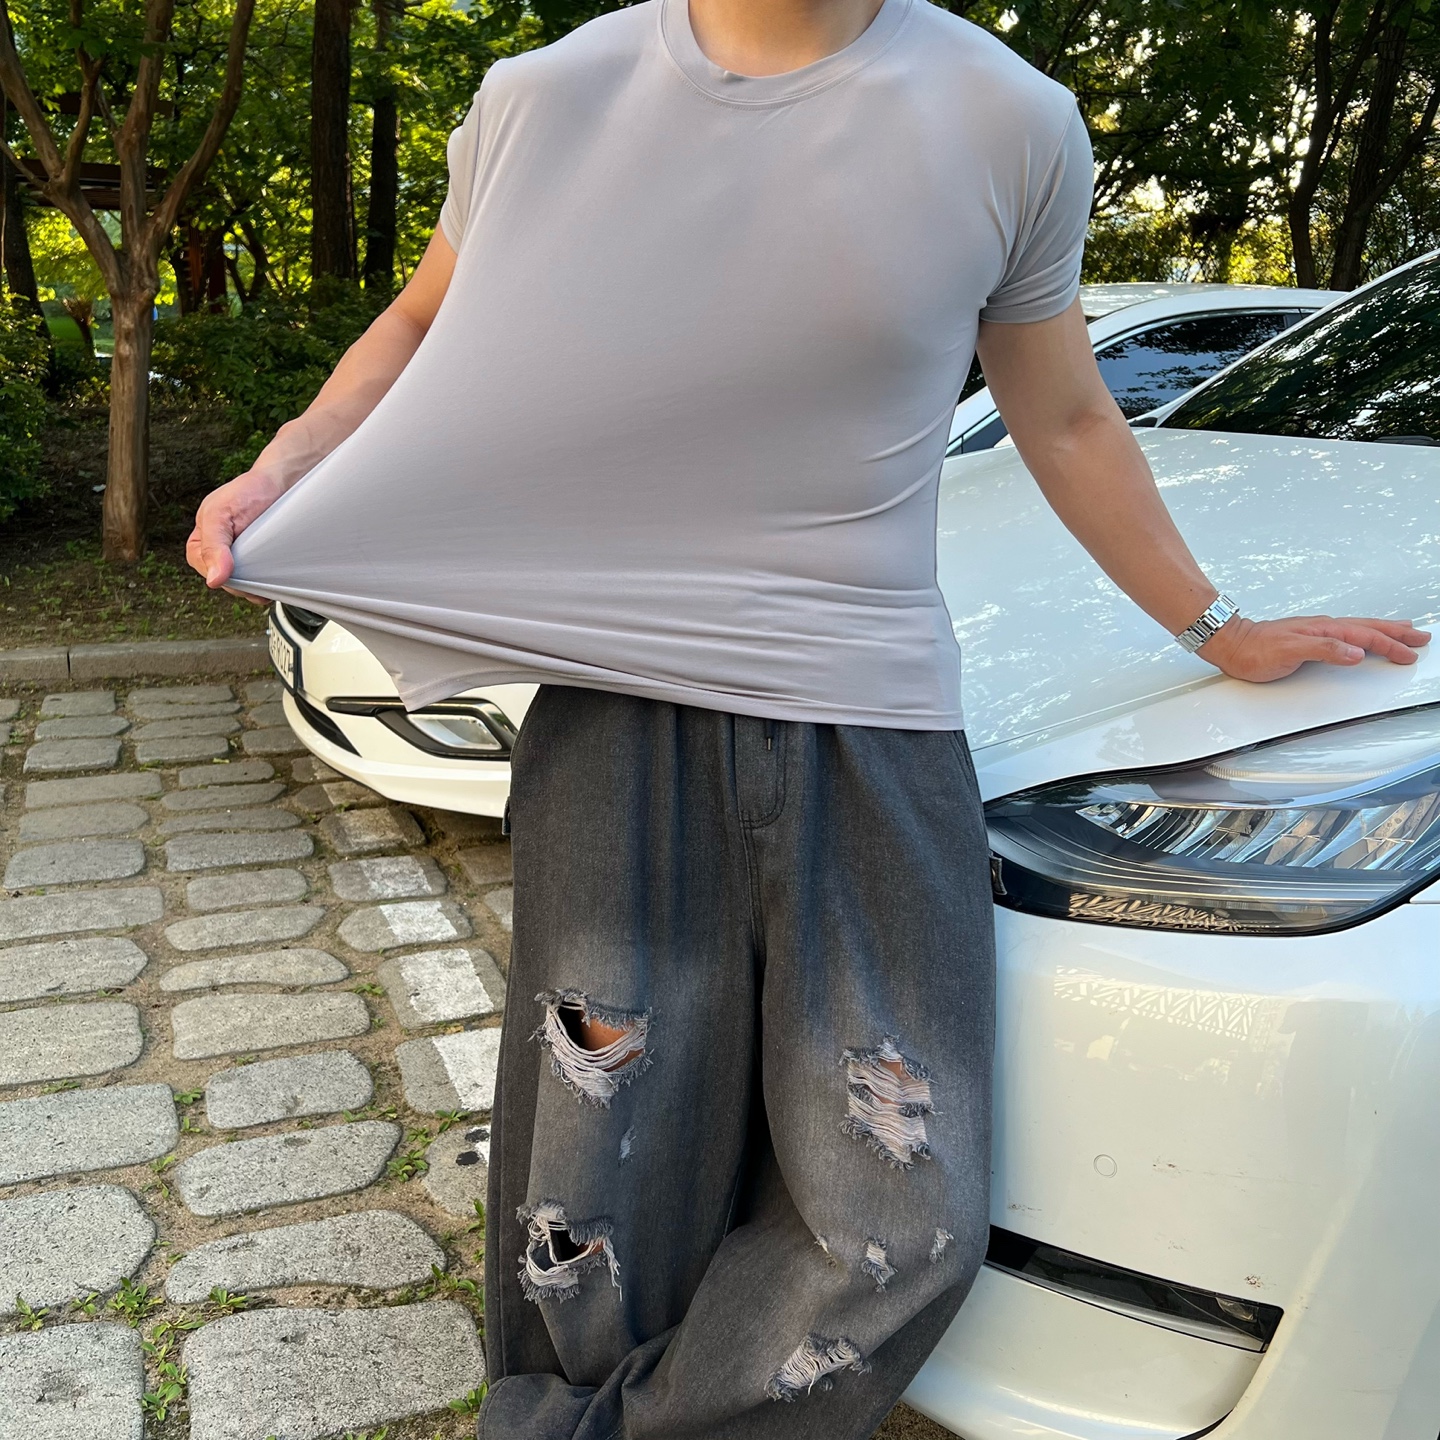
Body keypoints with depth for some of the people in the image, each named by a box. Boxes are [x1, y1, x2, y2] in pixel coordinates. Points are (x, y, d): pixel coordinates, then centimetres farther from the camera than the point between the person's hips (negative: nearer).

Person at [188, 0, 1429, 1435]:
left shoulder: (1010, 120, 2)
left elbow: (1064, 423, 14)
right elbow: (422, 329, 17)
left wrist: (1217, 630, 20)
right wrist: (283, 466, -2)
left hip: (872, 733, 1)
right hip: (617, 719, 0)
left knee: (907, 1219, -1)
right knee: (598, 1224, 2)